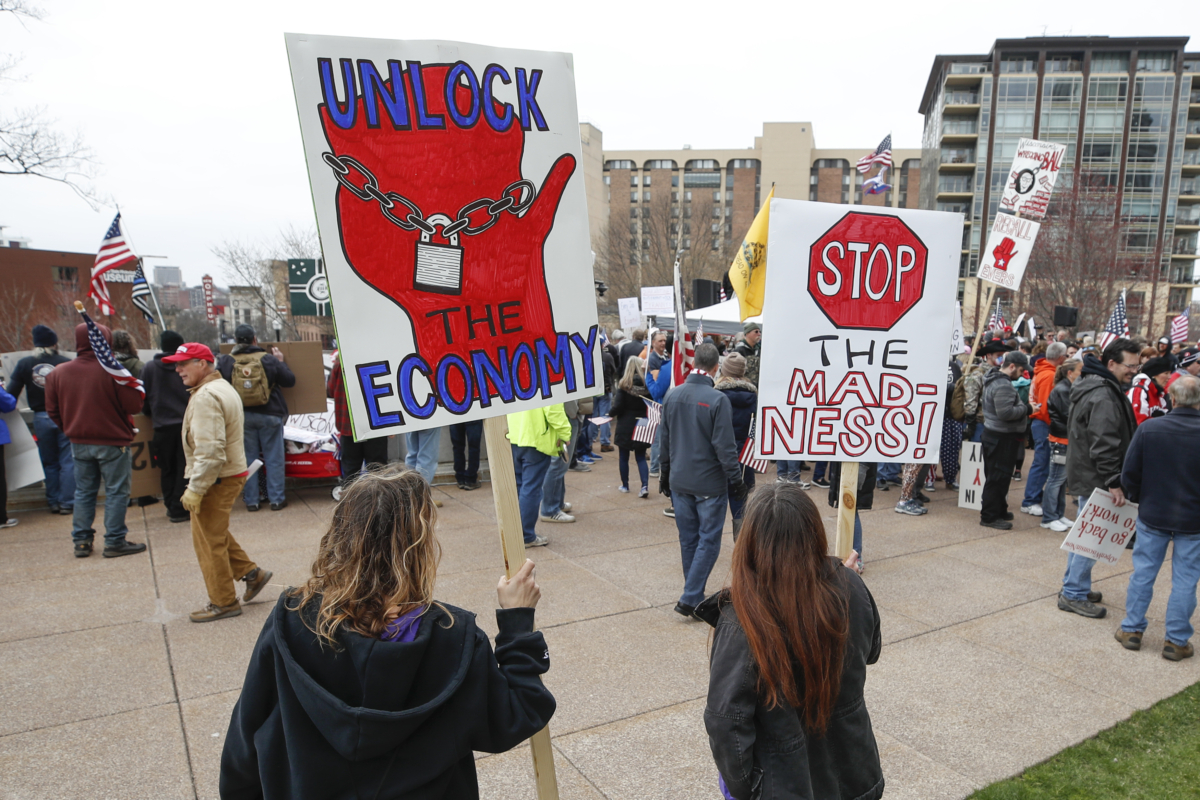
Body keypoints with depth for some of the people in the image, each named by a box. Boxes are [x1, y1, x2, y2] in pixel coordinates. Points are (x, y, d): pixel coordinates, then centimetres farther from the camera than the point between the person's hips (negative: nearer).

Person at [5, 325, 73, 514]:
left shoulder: (24, 364, -2)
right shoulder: (65, 362, -8)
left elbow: (11, 394, -1)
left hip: (40, 418, 2)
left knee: (49, 463, 14)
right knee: (67, 461, 4)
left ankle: (54, 502, 20)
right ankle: (67, 503, 4)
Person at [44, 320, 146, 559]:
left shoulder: (59, 372, -1)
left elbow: (52, 410, 7)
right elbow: (134, 405, -16)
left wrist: (71, 430, 20)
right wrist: (137, 389, 5)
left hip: (79, 444, 5)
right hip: (112, 443, -5)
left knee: (83, 492, 16)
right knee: (116, 492, 4)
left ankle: (81, 541, 20)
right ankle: (114, 542, 7)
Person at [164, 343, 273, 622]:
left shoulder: (206, 397, -21)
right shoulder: (224, 387, 13)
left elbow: (210, 451, -27)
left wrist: (195, 489, -22)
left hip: (217, 480, -10)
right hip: (233, 472, 10)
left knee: (209, 541, 2)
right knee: (216, 533, 22)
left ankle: (223, 603, 13)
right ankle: (251, 573, 25)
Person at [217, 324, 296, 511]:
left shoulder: (225, 362, -4)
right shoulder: (269, 359, -6)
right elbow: (290, 381, -1)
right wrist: (281, 362, 13)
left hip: (241, 417, 1)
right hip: (269, 415, -1)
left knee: (247, 458, 10)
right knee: (273, 459, 5)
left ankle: (251, 501, 13)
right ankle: (276, 499, 8)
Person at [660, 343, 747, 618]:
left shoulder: (673, 396, 2)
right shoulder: (717, 399, -16)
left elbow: (664, 440, 10)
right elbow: (725, 446, -15)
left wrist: (665, 474, 20)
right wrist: (736, 481, -5)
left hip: (680, 481, 6)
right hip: (709, 482, -5)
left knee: (688, 539, 15)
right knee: (708, 541, 4)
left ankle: (694, 594, 27)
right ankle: (689, 599, 0)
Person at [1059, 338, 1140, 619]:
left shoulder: (1093, 386, 12)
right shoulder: (1103, 397, -22)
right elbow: (1104, 445, -27)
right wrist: (1113, 482, -24)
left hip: (1086, 476, 11)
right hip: (1095, 479, -11)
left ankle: (1074, 586, 30)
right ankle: (1074, 594, 4)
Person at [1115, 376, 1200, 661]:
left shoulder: (1148, 428, -11)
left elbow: (1130, 474, -7)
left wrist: (1138, 499, 10)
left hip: (1152, 515, 1)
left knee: (1143, 572, 12)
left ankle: (1132, 630, 20)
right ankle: (1176, 640, 15)